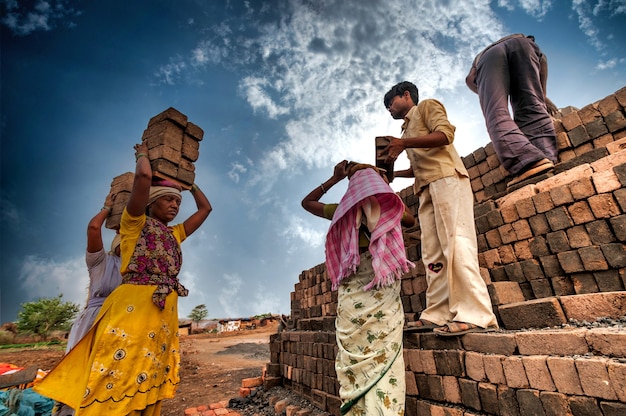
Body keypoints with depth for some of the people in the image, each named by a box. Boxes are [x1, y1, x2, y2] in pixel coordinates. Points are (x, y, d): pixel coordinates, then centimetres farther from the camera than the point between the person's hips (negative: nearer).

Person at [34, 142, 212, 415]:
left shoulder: (174, 235, 19)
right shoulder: (135, 223, 3)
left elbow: (206, 208, 26)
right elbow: (144, 176, -12)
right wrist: (142, 154, 8)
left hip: (165, 316, 6)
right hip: (133, 309, -6)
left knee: (147, 389, 10)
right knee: (115, 386, -4)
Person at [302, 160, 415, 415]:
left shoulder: (343, 211, 3)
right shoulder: (389, 209, 4)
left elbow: (307, 202, 19)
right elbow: (411, 220, 27)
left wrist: (334, 178, 20)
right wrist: (385, 186, 31)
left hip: (352, 296, 0)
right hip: (384, 296, 0)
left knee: (356, 360, 8)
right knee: (383, 359, 4)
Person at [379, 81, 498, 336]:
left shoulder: (427, 106, 14)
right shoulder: (407, 129, 33)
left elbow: (446, 133, -6)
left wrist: (405, 143, -12)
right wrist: (392, 173, 14)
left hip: (447, 179, -7)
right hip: (427, 189, 8)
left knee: (456, 243, -17)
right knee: (433, 253, -3)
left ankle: (476, 316, -17)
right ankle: (437, 314, -4)